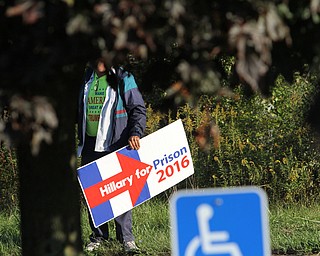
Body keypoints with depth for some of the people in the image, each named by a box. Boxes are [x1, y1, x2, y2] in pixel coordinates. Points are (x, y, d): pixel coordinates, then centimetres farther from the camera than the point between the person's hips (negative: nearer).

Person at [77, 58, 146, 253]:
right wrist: (81, 139, 16)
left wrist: (136, 133, -18)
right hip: (91, 144, 5)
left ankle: (127, 238, -1)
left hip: (116, 144, -5)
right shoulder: (88, 77, 13)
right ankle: (99, 236, 14)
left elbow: (138, 109, -3)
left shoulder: (123, 79, -2)